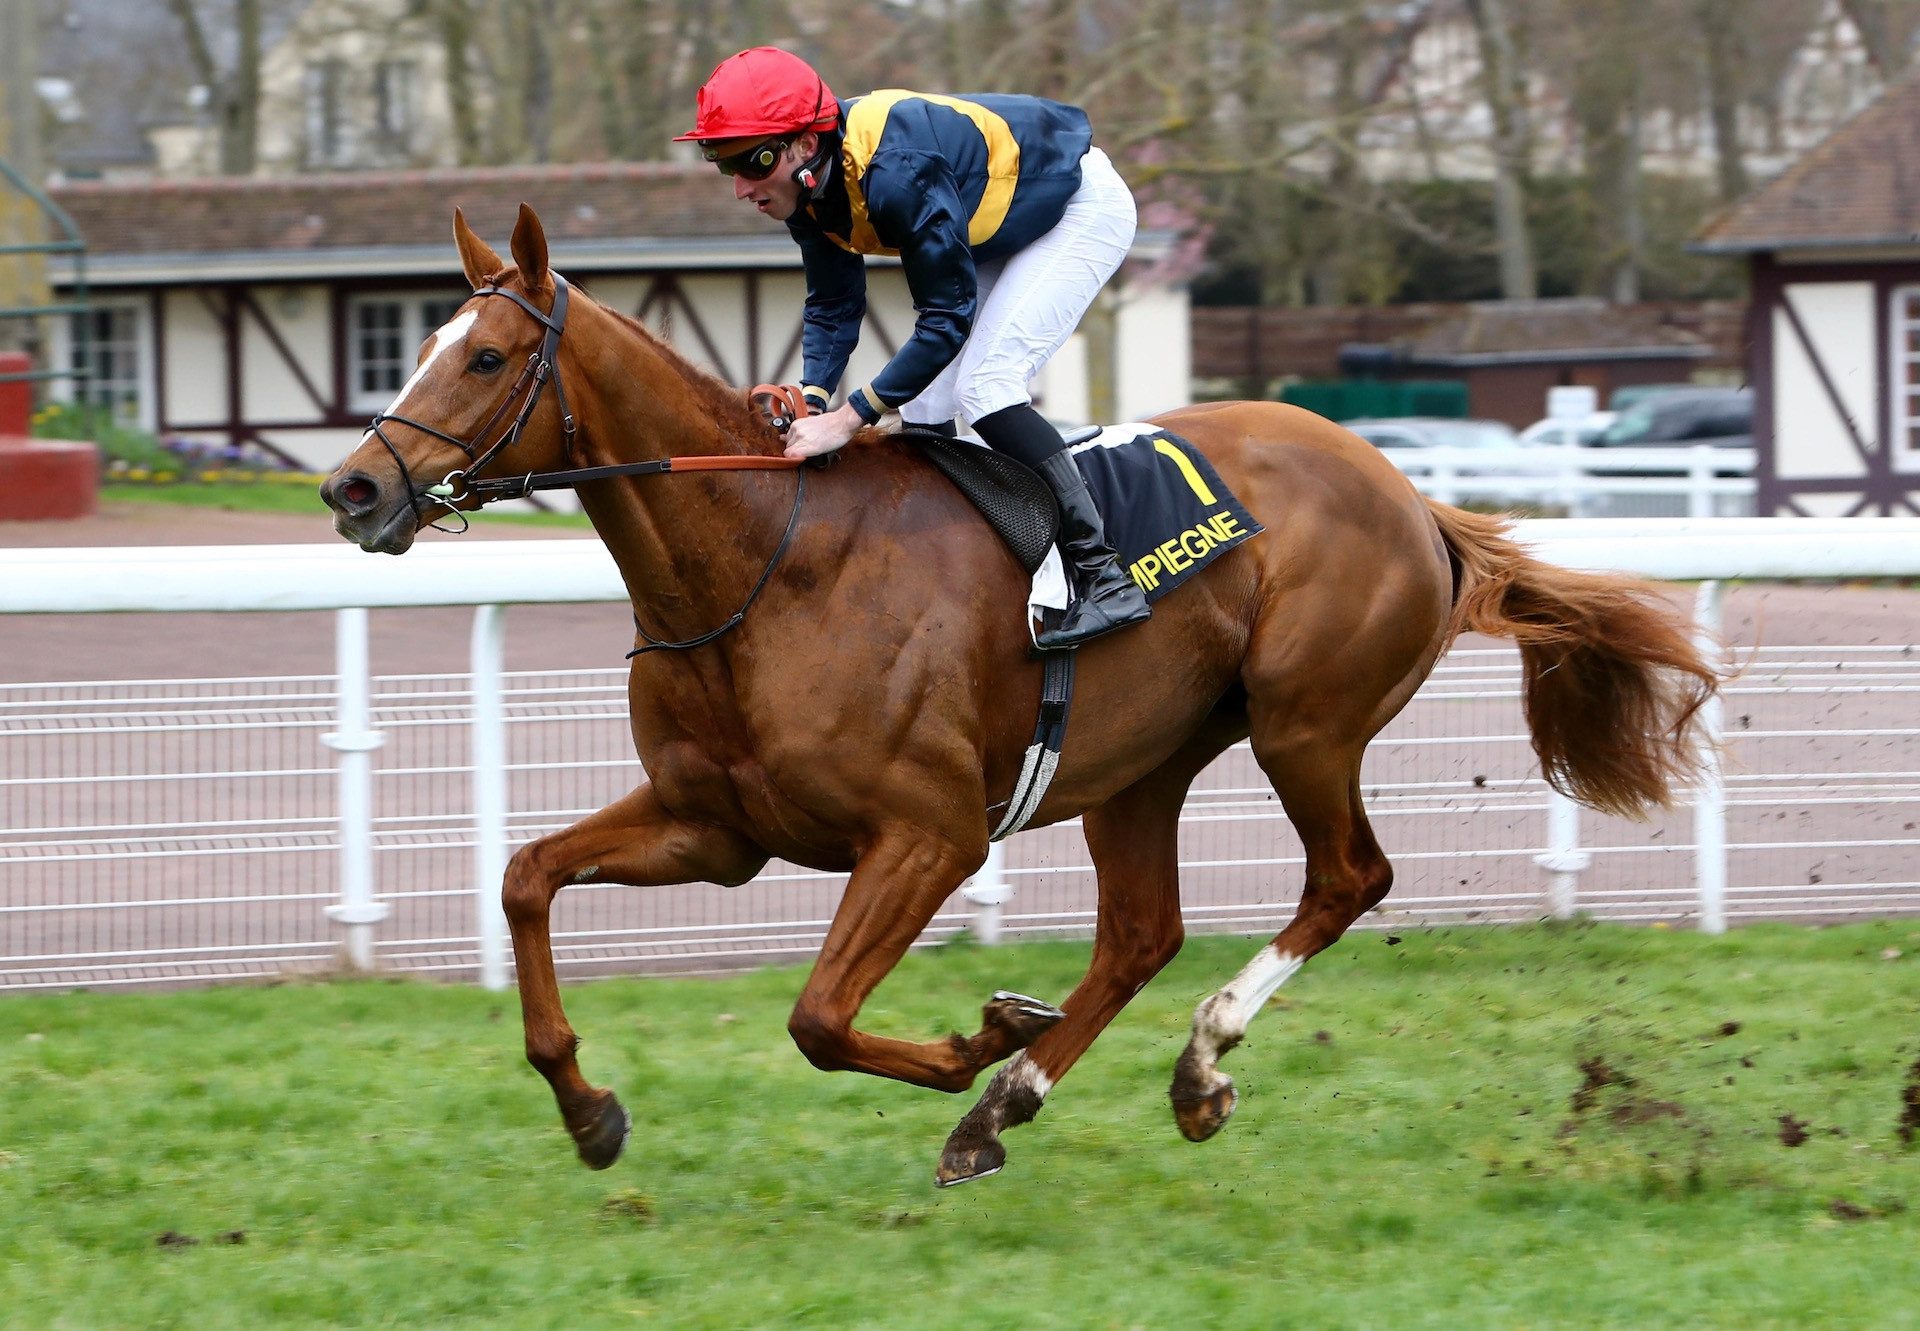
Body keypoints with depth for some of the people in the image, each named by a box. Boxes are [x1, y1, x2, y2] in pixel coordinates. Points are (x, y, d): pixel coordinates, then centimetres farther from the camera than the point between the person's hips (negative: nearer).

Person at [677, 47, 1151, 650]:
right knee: (924, 404, 2)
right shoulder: (809, 181, -13)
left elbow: (948, 318, -35)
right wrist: (811, 398, -21)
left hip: (1083, 206, -9)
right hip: (994, 229, 9)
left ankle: (1103, 580, -23)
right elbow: (833, 306, -3)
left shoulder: (895, 172, -40)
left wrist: (849, 417, -36)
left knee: (983, 384, -22)